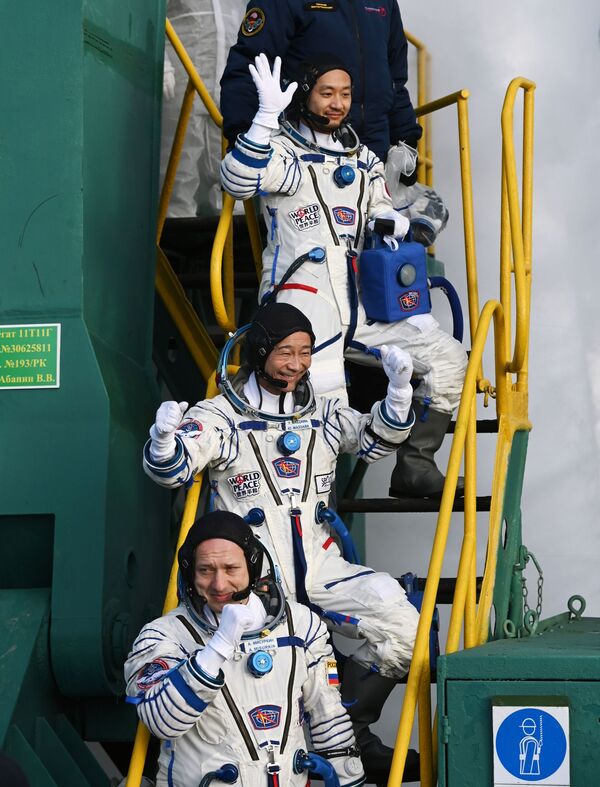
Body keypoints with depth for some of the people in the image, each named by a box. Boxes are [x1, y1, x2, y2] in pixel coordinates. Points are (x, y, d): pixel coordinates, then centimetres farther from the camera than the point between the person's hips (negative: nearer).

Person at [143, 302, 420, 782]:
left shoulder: (323, 414, 15)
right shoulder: (222, 416, 0)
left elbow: (376, 439, 14)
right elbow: (172, 470, -9)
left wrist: (398, 391, -3)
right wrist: (165, 437, -32)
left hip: (321, 569, 5)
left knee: (403, 632, -12)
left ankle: (351, 732, 9)